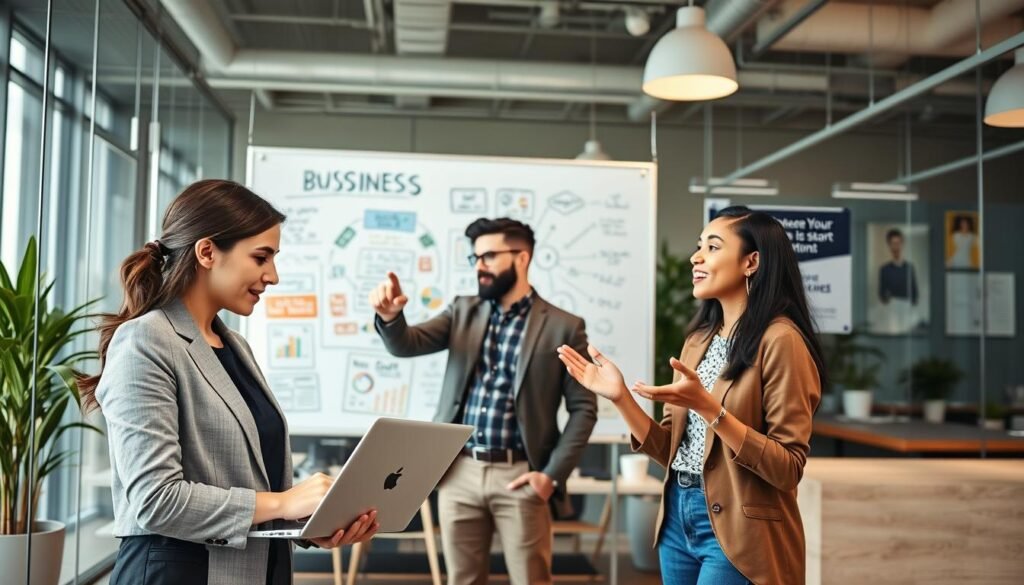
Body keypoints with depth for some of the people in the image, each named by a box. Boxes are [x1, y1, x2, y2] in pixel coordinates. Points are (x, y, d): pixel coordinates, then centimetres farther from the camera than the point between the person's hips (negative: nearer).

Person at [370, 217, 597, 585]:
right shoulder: (463, 312, 10)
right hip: (459, 472, 4)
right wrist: (391, 316, -25)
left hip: (518, 476, -3)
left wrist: (553, 474, -9)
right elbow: (407, 345, -2)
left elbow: (583, 409, -2)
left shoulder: (563, 327, -2)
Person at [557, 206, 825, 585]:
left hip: (735, 530, -7)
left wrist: (707, 407, -26)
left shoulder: (779, 340, -14)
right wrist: (620, 397, -4)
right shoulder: (699, 339, 9)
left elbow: (788, 469, -18)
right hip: (678, 517, 7)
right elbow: (672, 450, 8)